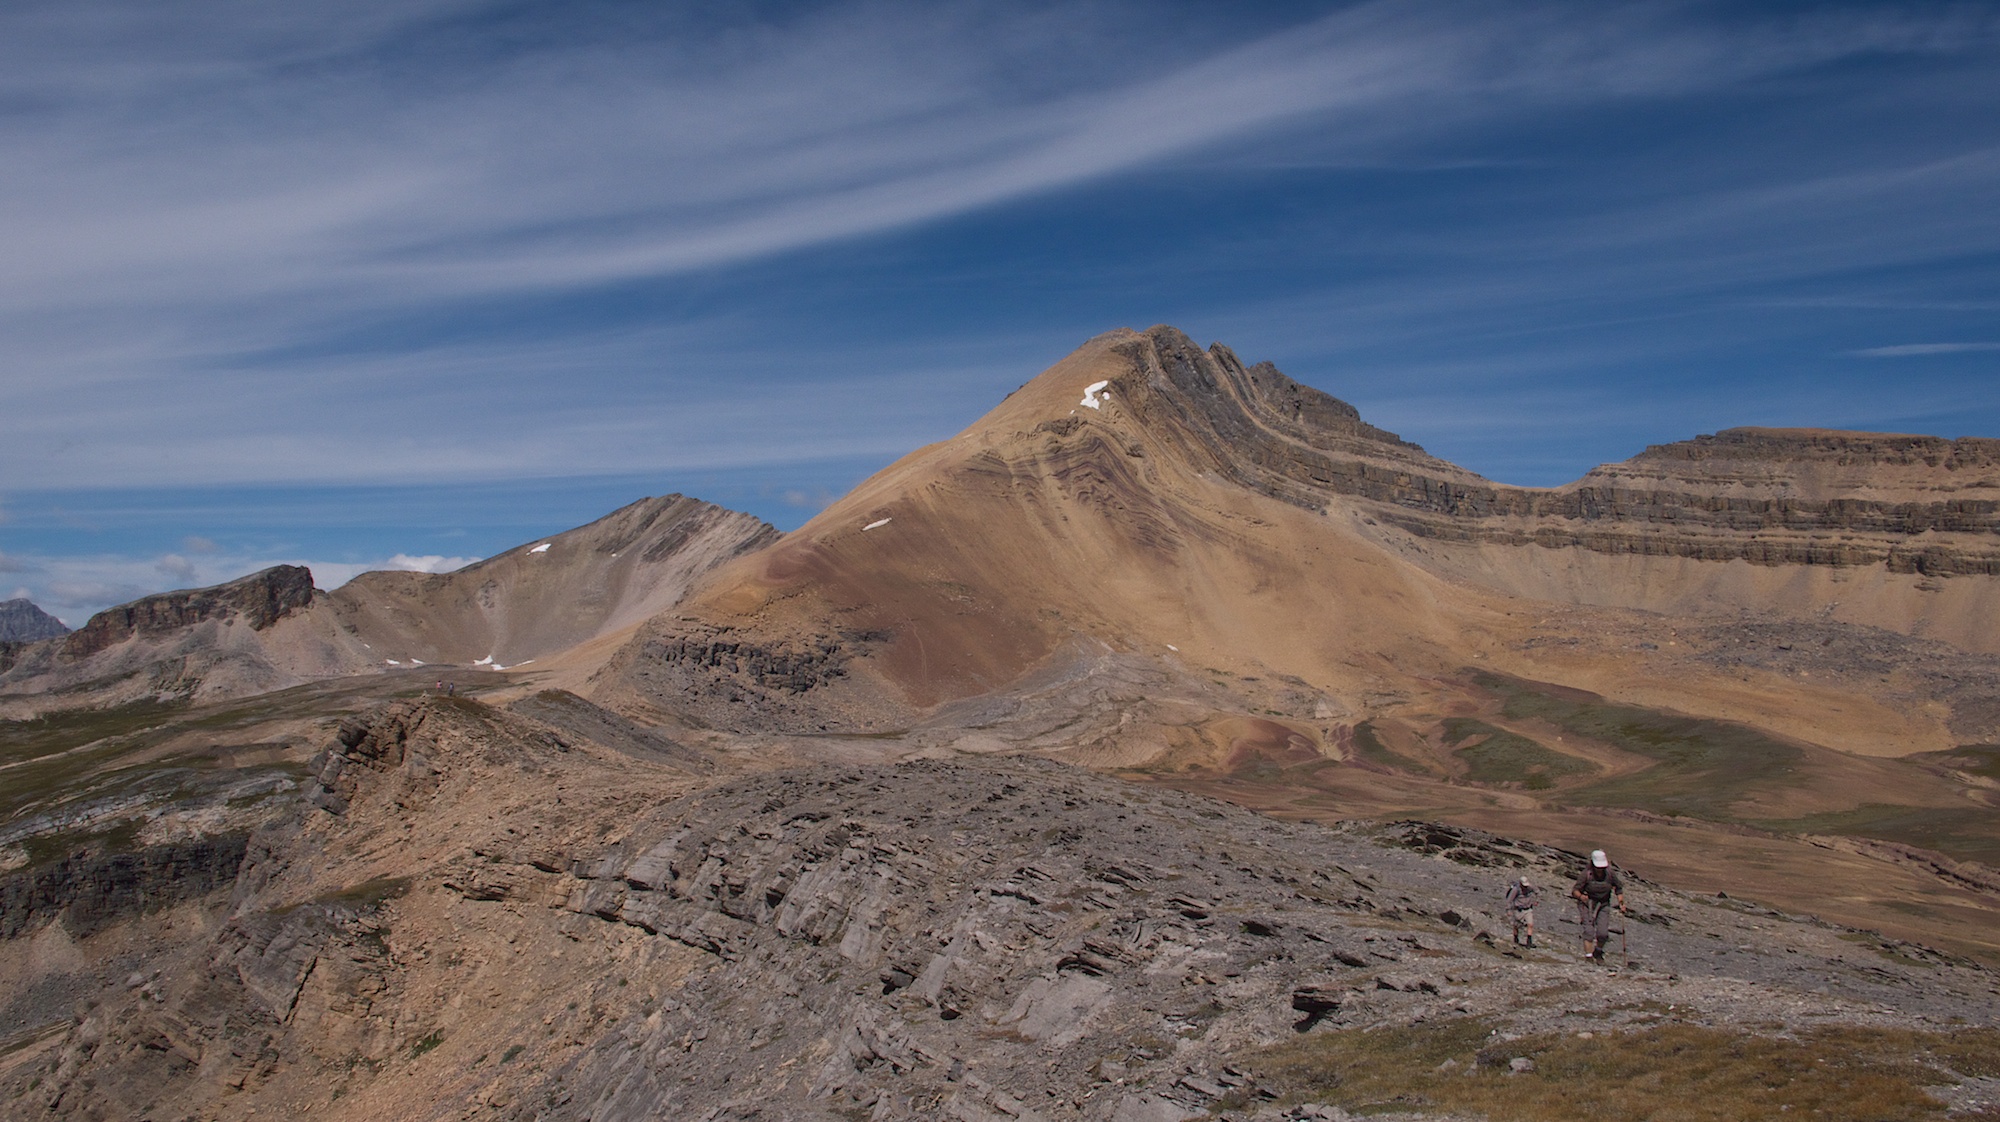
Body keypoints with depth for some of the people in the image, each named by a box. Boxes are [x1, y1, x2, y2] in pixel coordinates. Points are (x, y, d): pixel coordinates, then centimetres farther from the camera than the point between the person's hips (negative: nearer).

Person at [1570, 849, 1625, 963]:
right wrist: (1580, 896, -36)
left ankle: (1598, 952, 23)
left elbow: (1618, 888, 6)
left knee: (1603, 933, -6)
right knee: (1589, 930, -15)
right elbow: (1575, 890, -15)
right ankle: (1588, 956, -8)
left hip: (1603, 905, 2)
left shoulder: (1610, 874, -11)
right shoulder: (1587, 874, -19)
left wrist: (1621, 903, -3)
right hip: (1587, 903, -2)